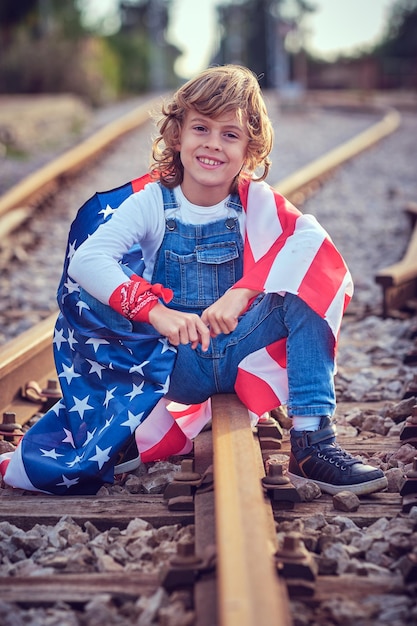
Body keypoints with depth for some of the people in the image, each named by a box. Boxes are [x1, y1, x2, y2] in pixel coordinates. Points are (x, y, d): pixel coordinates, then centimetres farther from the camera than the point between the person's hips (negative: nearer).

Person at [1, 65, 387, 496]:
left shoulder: (256, 201, 0)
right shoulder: (150, 201, -4)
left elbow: (311, 239, -20)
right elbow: (86, 259, -20)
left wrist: (242, 292, -31)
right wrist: (157, 312, -33)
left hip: (240, 347, 1)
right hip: (169, 359, -1)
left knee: (309, 277, -21)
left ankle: (313, 444, -25)